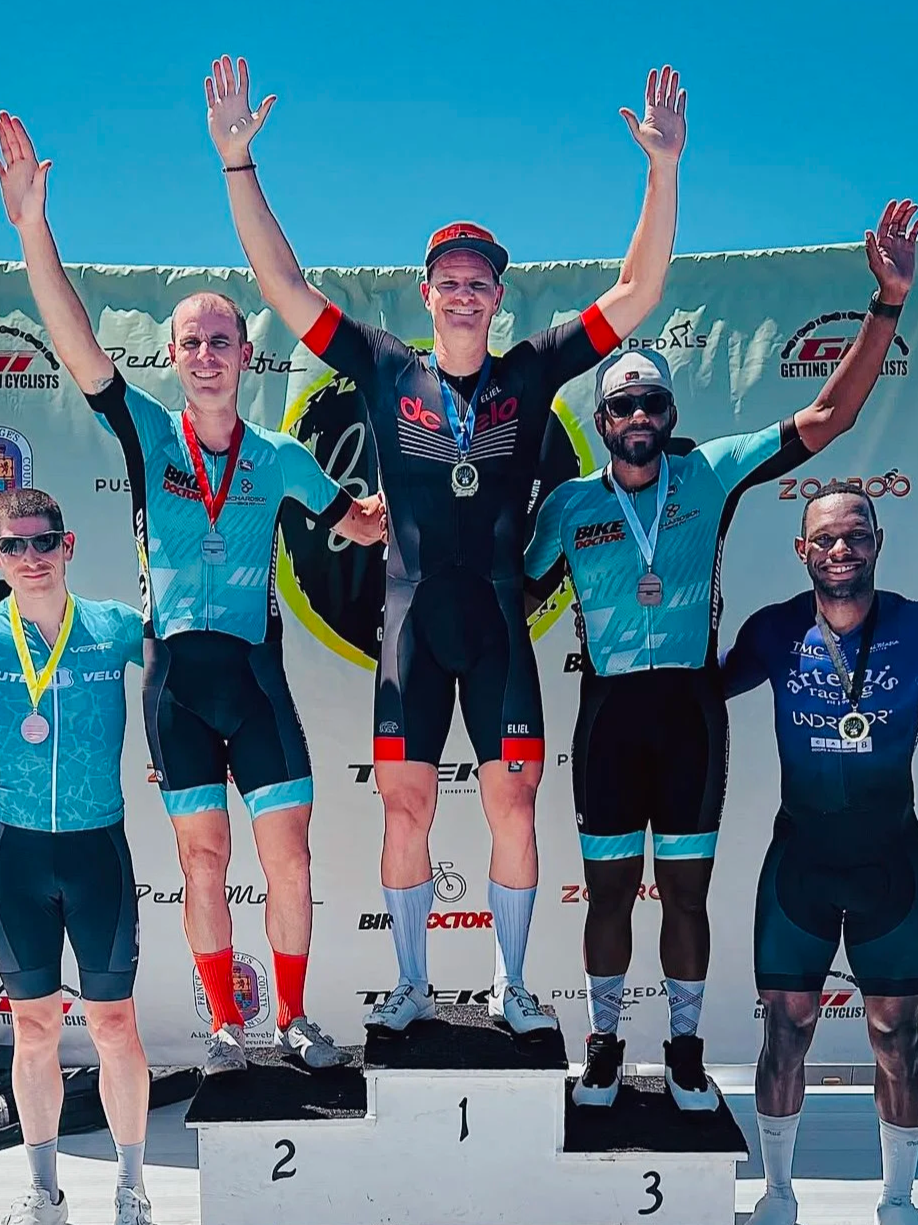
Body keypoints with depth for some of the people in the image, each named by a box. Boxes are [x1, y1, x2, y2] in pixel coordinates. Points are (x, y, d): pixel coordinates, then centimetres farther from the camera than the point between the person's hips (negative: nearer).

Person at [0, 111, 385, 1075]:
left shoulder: (278, 457, 5)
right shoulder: (147, 433, 1)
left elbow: (361, 525, 17)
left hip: (255, 669, 1)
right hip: (175, 670, 0)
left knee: (288, 854, 0)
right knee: (202, 859, 6)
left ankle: (293, 1017, 18)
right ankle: (226, 1024, 21)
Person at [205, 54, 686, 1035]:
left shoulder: (531, 374, 4)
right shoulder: (387, 372, 4)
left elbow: (637, 294, 0)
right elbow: (282, 283, 2)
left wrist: (664, 167, -9)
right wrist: (238, 162, -5)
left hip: (498, 620, 0)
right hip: (411, 620, 0)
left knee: (513, 803, 1)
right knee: (405, 805, 4)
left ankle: (511, 985, 18)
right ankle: (411, 987, 20)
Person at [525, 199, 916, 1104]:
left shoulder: (710, 474, 0)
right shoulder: (570, 503, 3)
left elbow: (828, 417, -6)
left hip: (691, 705, 0)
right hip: (609, 708, 0)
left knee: (686, 889, 9)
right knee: (610, 889, 9)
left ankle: (685, 1046, 25)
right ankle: (603, 1043, 25)